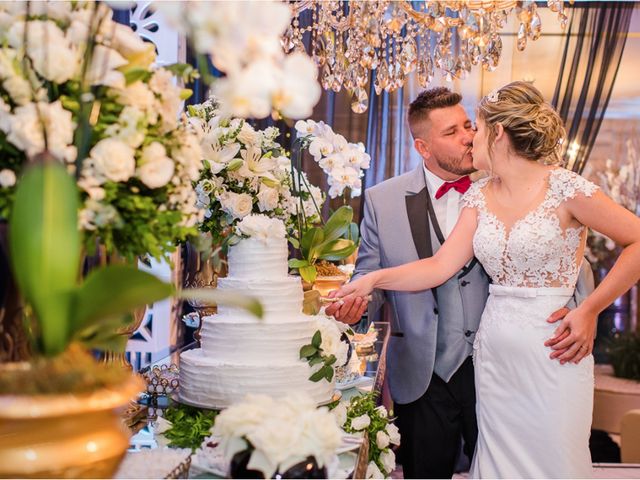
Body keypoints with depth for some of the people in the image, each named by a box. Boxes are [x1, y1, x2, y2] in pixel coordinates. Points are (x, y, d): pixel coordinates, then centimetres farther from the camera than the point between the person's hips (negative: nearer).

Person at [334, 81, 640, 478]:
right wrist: (375, 279, -11)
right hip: (493, 353, 5)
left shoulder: (564, 188, -10)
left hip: (551, 352, -5)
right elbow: (441, 266, 1)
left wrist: (590, 310, -11)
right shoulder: (480, 198, 7)